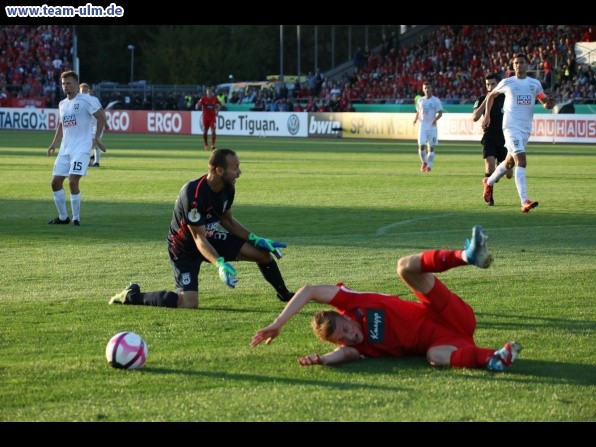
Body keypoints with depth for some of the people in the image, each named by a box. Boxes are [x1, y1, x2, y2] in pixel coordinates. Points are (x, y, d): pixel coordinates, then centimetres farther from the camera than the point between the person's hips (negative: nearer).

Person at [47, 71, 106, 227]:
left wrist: (97, 137, -12)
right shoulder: (62, 104, 16)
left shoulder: (85, 100, -6)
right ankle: (63, 217, 17)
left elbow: (101, 118, -6)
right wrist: (54, 143, 18)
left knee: (73, 181, -17)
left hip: (81, 148, -7)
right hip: (65, 148, 8)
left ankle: (76, 218, -6)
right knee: (56, 182, 4)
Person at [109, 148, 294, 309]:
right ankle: (132, 295, -2)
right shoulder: (193, 194, -34)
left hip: (211, 238, 8)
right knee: (189, 303, -21)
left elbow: (227, 220, 9)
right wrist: (220, 263, -45)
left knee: (263, 253, -1)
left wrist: (256, 240, -1)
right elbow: (199, 239, -31)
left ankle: (284, 295, 25)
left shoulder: (227, 189, -9)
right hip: (185, 247, -8)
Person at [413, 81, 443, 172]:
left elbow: (440, 113, -6)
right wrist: (415, 119, -1)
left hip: (432, 127, -2)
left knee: (431, 147, -1)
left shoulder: (436, 100, -1)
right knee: (421, 145, -10)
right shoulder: (420, 100, 10)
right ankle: (424, 162, 12)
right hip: (422, 126, 2)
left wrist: (435, 119, -26)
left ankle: (429, 166, 7)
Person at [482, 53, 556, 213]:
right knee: (521, 161, -20)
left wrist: (549, 103, -11)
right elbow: (491, 95, 16)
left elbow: (545, 103, 13)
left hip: (526, 128, 5)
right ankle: (525, 201, -26)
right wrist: (487, 115, 12)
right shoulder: (507, 82, 1)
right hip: (511, 127, -5)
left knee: (510, 161, 19)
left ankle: (489, 182, 46)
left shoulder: (535, 84, 9)